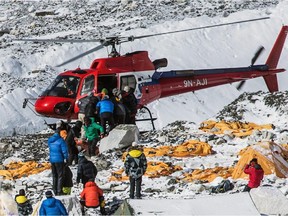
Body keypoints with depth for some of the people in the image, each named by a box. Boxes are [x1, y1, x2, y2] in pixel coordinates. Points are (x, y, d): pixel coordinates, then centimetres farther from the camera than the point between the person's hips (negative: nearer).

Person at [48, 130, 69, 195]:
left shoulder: (50, 140, 5)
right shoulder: (61, 141, -16)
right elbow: (64, 151, -14)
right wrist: (66, 158, -2)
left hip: (52, 160, 6)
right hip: (59, 160, -6)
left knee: (54, 176, 15)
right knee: (60, 175, 2)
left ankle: (55, 191, 19)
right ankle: (59, 191, -1)